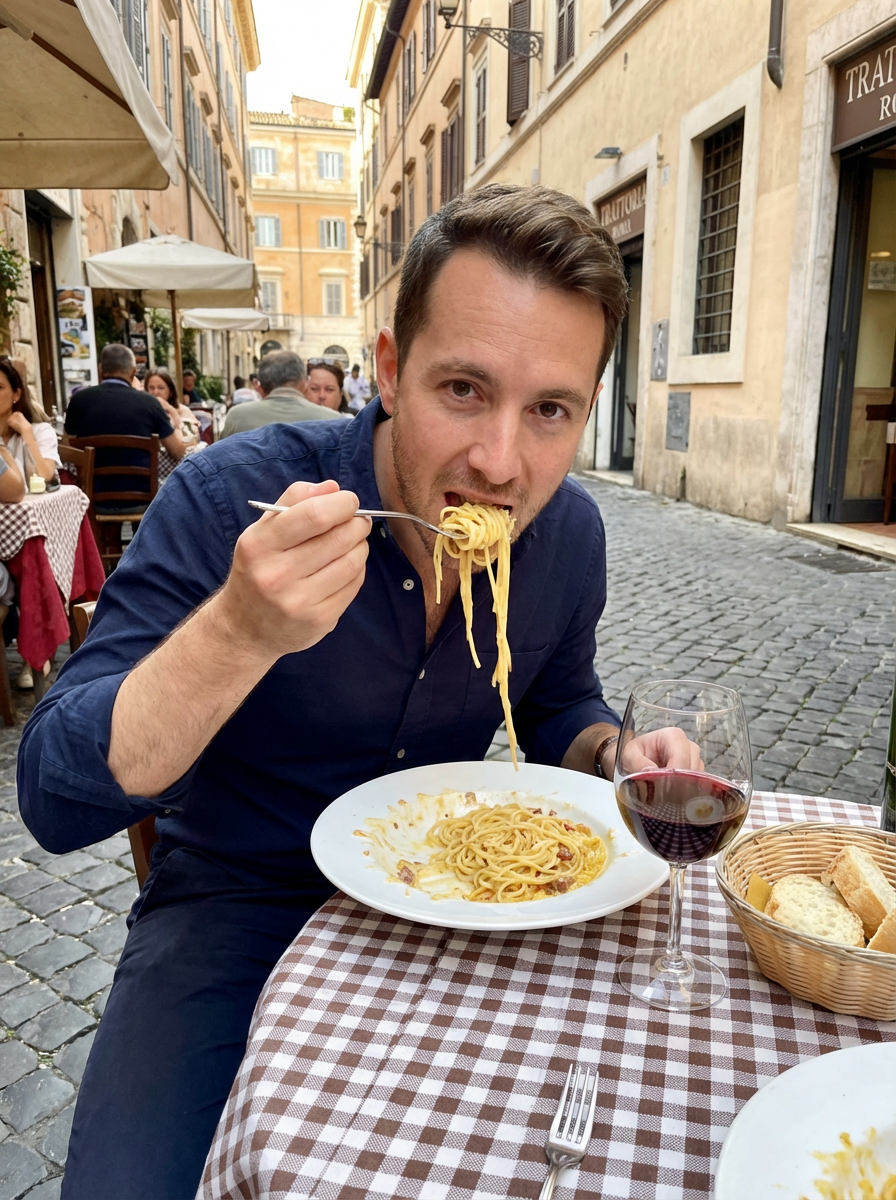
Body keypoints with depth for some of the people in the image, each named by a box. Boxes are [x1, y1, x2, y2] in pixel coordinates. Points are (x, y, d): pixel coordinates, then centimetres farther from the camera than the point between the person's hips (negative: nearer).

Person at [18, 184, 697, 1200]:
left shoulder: (568, 530, -9)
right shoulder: (229, 499, -23)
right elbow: (55, 800, -23)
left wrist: (611, 753, -14)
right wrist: (240, 631, -40)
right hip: (236, 899, -2)